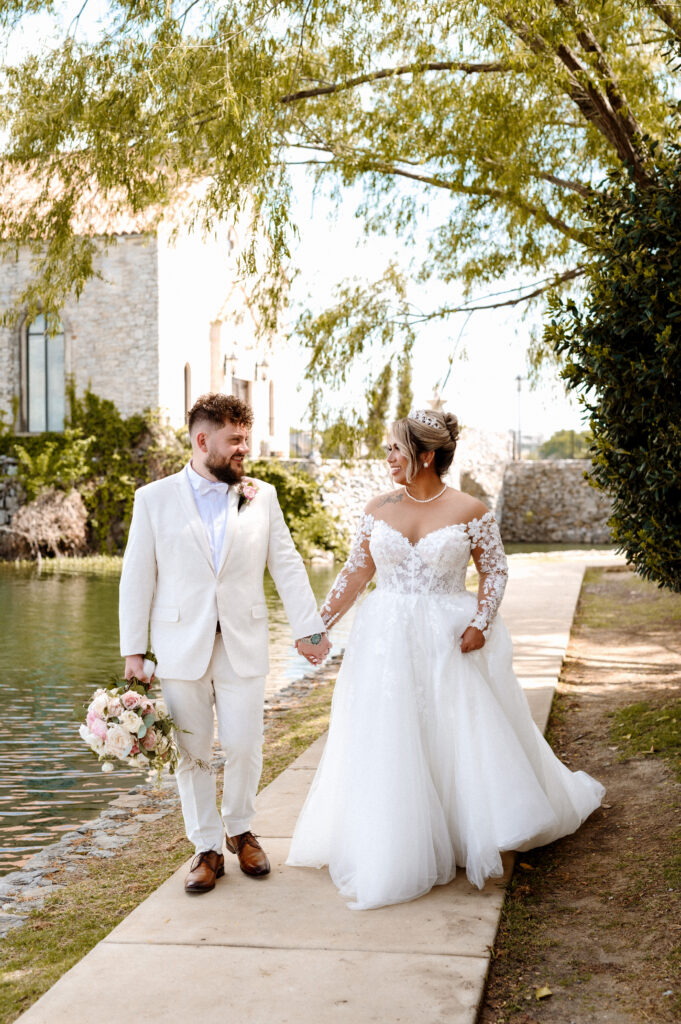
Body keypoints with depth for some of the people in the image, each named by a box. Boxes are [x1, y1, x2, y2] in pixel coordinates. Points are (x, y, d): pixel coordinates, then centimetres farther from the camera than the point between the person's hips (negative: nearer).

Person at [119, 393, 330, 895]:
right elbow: (138, 577, 0)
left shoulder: (262, 497, 6)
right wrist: (132, 650, -3)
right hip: (181, 648, -1)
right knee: (192, 753, 5)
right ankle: (208, 848, 20)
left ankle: (240, 829, 29)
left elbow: (287, 566, 6)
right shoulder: (154, 499, 1)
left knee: (244, 746, 3)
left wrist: (308, 627, 0)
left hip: (243, 646, 1)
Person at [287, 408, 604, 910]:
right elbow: (357, 571, 7)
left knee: (467, 740, 4)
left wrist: (480, 623, -13)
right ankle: (395, 854, 17)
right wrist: (320, 623, 2)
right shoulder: (378, 508, 3)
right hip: (387, 642, 3)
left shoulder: (470, 510, -6)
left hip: (449, 643, -2)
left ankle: (471, 839, 27)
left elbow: (496, 570, 1)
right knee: (387, 747, 4)